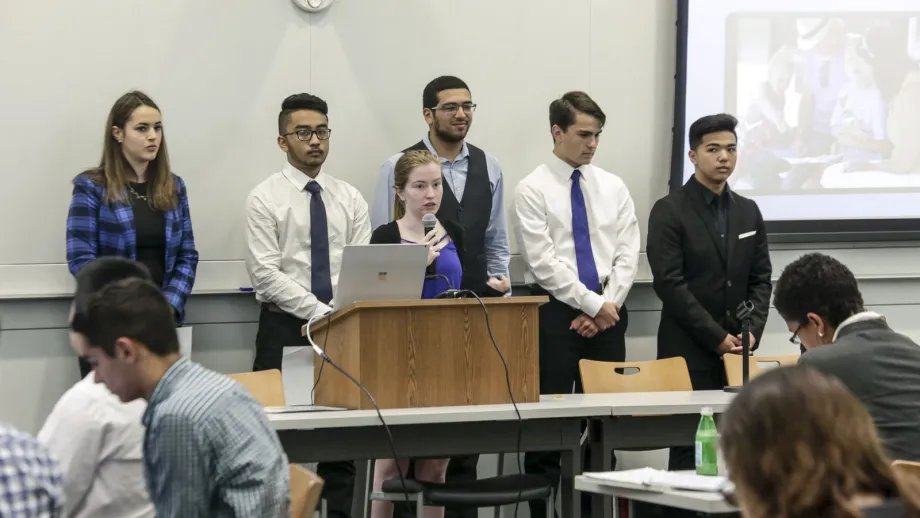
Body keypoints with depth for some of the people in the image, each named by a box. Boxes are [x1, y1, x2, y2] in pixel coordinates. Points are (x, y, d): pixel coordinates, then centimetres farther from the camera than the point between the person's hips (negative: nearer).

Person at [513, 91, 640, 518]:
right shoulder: (532, 190, -3)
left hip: (608, 312, 4)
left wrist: (608, 307, -8)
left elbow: (627, 255, 4)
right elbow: (544, 261, -11)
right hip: (556, 312, -4)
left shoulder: (613, 187, 9)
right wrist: (593, 304, -13)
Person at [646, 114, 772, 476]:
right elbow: (669, 284, -9)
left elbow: (761, 280, 15)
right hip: (689, 352, -5)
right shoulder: (670, 211, -3)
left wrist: (751, 332, -2)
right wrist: (717, 338, -11)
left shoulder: (748, 212, 14)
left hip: (737, 352, 5)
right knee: (689, 449, -6)